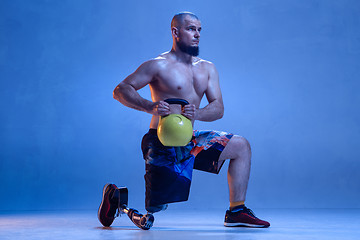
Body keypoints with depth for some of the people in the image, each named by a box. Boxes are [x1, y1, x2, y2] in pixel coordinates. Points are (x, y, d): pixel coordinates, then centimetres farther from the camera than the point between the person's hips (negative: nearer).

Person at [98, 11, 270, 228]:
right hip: (162, 144, -6)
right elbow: (121, 90, -12)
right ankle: (115, 195, 23)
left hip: (191, 140, 6)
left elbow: (218, 108, 1)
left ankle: (236, 212, 1)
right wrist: (150, 106, -29)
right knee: (154, 209, -6)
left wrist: (197, 113, -21)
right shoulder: (159, 65, -9)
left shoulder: (208, 68, 10)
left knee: (241, 146, -3)